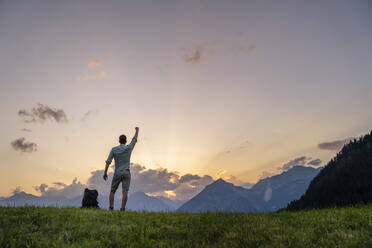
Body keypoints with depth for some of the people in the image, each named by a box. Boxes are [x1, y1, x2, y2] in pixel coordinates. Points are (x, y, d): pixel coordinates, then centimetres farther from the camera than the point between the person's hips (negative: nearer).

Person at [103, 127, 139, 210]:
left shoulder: (114, 149, 2)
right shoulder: (129, 148, 2)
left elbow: (108, 161, -3)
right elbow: (134, 139, 18)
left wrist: (105, 173, 2)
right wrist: (137, 130, 34)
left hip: (117, 173, 1)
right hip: (126, 172, 0)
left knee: (112, 191, 12)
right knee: (125, 192, -5)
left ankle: (111, 207, 5)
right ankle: (122, 209, -11)